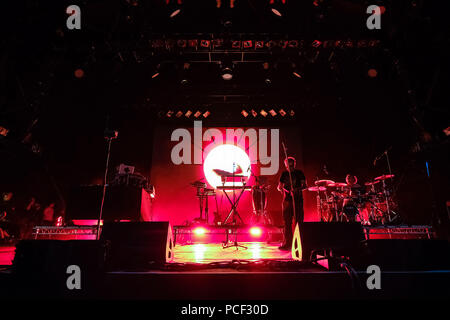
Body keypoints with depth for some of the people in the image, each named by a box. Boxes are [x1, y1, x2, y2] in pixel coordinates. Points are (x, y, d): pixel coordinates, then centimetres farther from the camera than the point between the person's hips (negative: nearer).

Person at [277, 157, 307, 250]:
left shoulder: (299, 173, 5)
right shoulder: (284, 174, 13)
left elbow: (304, 185, -3)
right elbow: (279, 186, 12)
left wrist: (297, 189, -22)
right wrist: (280, 188, -13)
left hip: (298, 200, -3)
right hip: (287, 200, 3)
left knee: (298, 222, -5)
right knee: (287, 222, 3)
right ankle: (287, 243, 8)